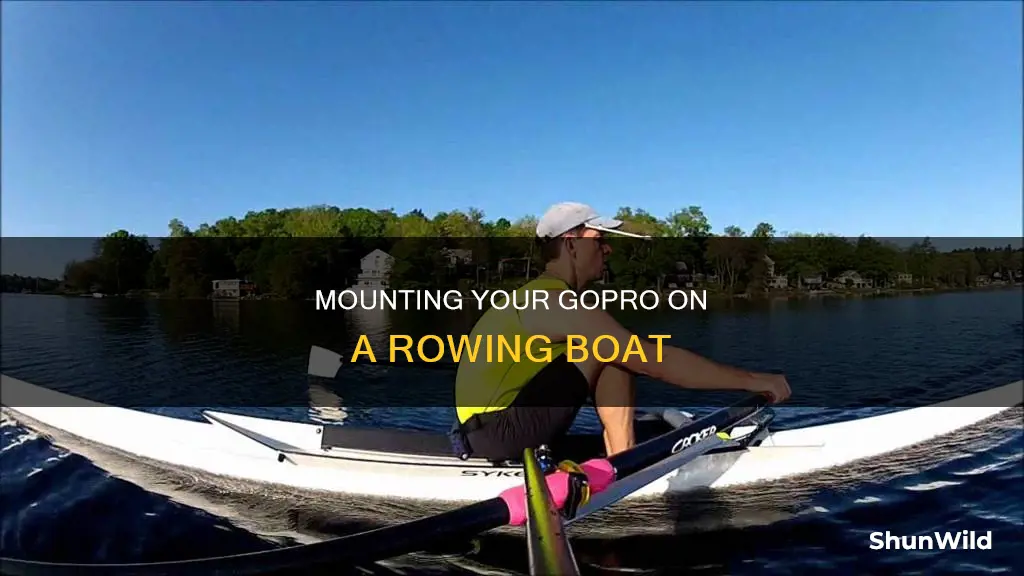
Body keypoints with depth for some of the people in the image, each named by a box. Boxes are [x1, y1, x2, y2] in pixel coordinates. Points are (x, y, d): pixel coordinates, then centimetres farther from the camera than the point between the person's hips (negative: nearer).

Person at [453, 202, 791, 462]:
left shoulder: (538, 298, 13)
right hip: (501, 432, -10)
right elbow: (657, 361, -22)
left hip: (487, 433, 10)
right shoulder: (558, 304, -19)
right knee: (611, 352, -14)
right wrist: (751, 380, -15)